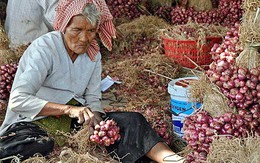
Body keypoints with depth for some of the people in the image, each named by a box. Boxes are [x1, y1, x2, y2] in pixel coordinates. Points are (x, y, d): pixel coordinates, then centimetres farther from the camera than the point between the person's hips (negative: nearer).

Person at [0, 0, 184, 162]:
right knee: (41, 146, -46)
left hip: (74, 121, 6)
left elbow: (93, 99, 7)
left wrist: (96, 118, -18)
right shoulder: (43, 48, -15)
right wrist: (68, 109, -34)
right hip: (33, 122, -5)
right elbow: (18, 100, -24)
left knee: (132, 120, -19)